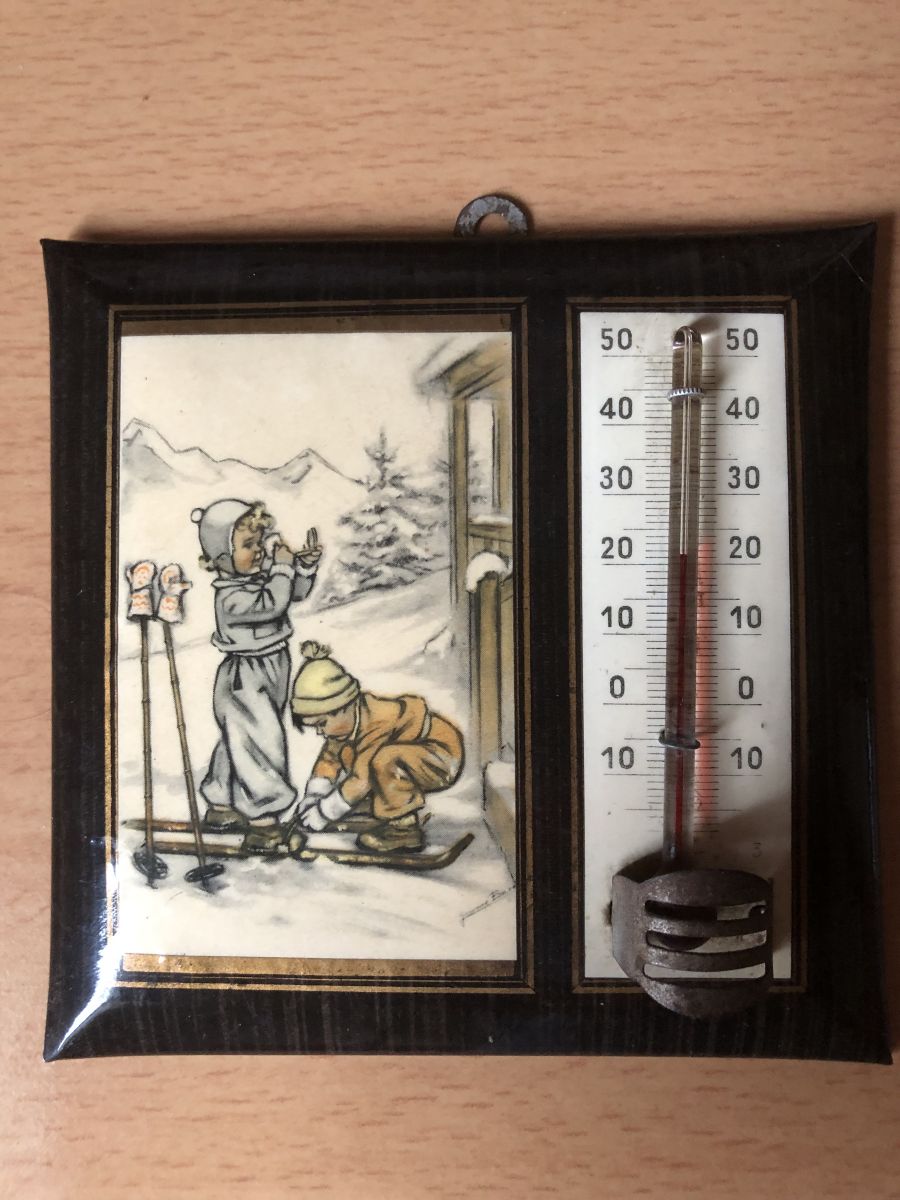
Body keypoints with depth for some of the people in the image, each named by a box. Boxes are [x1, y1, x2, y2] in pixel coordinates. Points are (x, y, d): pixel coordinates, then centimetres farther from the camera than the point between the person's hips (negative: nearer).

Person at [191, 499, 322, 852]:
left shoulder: (262, 576, 0)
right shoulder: (231, 597, -26)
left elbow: (297, 592, 9)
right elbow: (273, 604, -37)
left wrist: (306, 564, -8)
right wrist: (283, 567, -29)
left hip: (273, 667, 9)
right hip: (244, 679, -9)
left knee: (238, 742, 20)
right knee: (261, 744, -5)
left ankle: (221, 805, 36)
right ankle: (262, 818, 9)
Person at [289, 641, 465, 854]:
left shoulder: (378, 721, -31)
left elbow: (361, 779, -27)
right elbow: (329, 756, 5)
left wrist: (324, 812, -20)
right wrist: (312, 797, -5)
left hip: (441, 759, -9)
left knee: (385, 761, -36)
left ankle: (405, 829, -19)